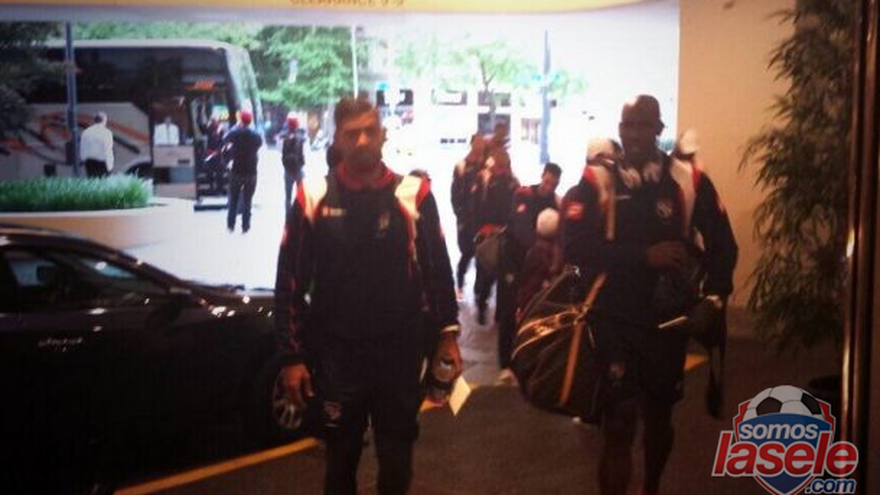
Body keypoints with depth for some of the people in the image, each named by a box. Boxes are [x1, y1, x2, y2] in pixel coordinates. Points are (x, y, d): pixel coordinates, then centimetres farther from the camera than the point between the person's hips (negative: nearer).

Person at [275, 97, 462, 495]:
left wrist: (446, 332, 1)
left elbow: (438, 269, 4)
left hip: (400, 352, 0)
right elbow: (291, 282, -1)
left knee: (397, 457, 13)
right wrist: (292, 355, -2)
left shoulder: (413, 194, -4)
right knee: (341, 457, 15)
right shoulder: (313, 197, -5)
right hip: (336, 353, 0)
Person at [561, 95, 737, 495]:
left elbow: (721, 243, 4)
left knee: (659, 414, 20)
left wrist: (713, 298, -10)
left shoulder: (689, 180, -2)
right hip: (616, 320, -3)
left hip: (668, 318, 3)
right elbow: (575, 247, -18)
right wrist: (644, 255, -23)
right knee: (619, 422, -6)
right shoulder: (596, 182, -7)